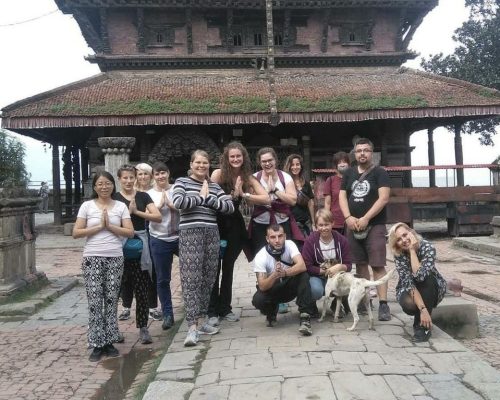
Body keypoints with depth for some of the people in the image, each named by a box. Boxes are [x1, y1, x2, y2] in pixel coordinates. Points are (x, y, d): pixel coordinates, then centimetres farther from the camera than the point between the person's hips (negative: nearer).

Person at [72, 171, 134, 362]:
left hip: (115, 258, 1)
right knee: (95, 301, -2)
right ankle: (97, 344, 4)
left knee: (111, 300, 4)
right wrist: (99, 226, -8)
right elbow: (76, 233, -1)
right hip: (92, 258, -1)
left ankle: (109, 342, 12)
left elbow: (130, 232, 0)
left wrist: (109, 226, -9)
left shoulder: (121, 206, 6)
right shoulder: (87, 206, 4)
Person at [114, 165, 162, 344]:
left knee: (142, 289, 1)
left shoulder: (143, 196, 8)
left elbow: (158, 217, -2)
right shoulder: (114, 198, 4)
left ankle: (143, 328, 8)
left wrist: (137, 211, -8)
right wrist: (128, 210, -12)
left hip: (140, 244, 1)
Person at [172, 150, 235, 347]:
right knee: (191, 280, -8)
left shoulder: (214, 186, 15)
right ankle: (192, 327, -7)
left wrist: (209, 198, -6)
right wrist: (201, 197, -5)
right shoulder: (182, 182, 5)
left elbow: (230, 206, 4)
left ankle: (201, 321, 21)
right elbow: (178, 202, -15)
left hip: (211, 233, 5)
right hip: (190, 233, -5)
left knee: (208, 279, 8)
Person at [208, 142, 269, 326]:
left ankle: (225, 308, 24)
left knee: (228, 267, 13)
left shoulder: (247, 177, 0)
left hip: (235, 225, 4)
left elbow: (266, 199, -11)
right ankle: (212, 311, 10)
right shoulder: (218, 174, -9)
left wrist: (243, 194, -20)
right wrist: (233, 195, -19)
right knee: (214, 267, 0)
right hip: (216, 224, -4)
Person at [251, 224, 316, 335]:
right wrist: (275, 275, -45)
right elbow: (262, 286, -26)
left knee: (303, 275, -30)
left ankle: (305, 318, -27)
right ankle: (271, 311, 6)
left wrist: (284, 273, -48)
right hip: (271, 289, -1)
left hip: (290, 286, 1)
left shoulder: (289, 245, -18)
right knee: (257, 300, -32)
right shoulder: (260, 257, -22)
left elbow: (302, 266, -32)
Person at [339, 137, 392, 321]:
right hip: (353, 226, 5)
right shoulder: (349, 173, 12)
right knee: (360, 264, 9)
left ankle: (383, 304, -8)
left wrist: (366, 219, -17)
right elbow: (342, 196, 8)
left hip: (374, 226, -4)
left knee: (377, 265, -8)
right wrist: (348, 217, -8)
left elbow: (383, 198, -12)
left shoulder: (380, 173, -2)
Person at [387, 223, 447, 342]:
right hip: (408, 290, 0)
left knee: (427, 278, -34)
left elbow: (420, 276, -40)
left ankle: (421, 326, -23)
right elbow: (409, 283, -29)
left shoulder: (427, 248, -26)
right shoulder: (398, 255, -21)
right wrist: (423, 309, -39)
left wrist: (412, 250, -36)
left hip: (432, 288, 0)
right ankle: (421, 322, 1)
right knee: (409, 305, -34)